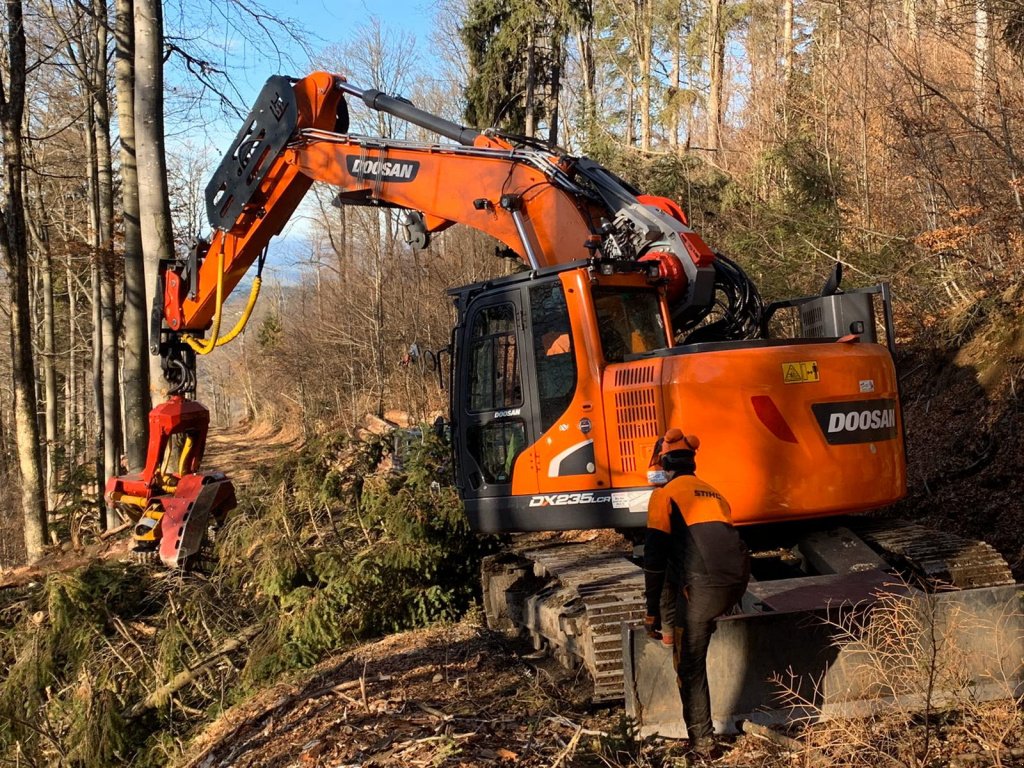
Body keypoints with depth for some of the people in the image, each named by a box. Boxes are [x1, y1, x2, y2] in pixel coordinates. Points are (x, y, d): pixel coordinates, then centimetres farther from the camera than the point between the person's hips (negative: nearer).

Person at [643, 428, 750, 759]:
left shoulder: (664, 496, 9)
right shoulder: (714, 493, 28)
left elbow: (655, 556, 3)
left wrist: (652, 610, 7)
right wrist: (718, 608, 45)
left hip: (703, 586, -6)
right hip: (738, 581, 6)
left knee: (690, 664, 7)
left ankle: (702, 741, 7)